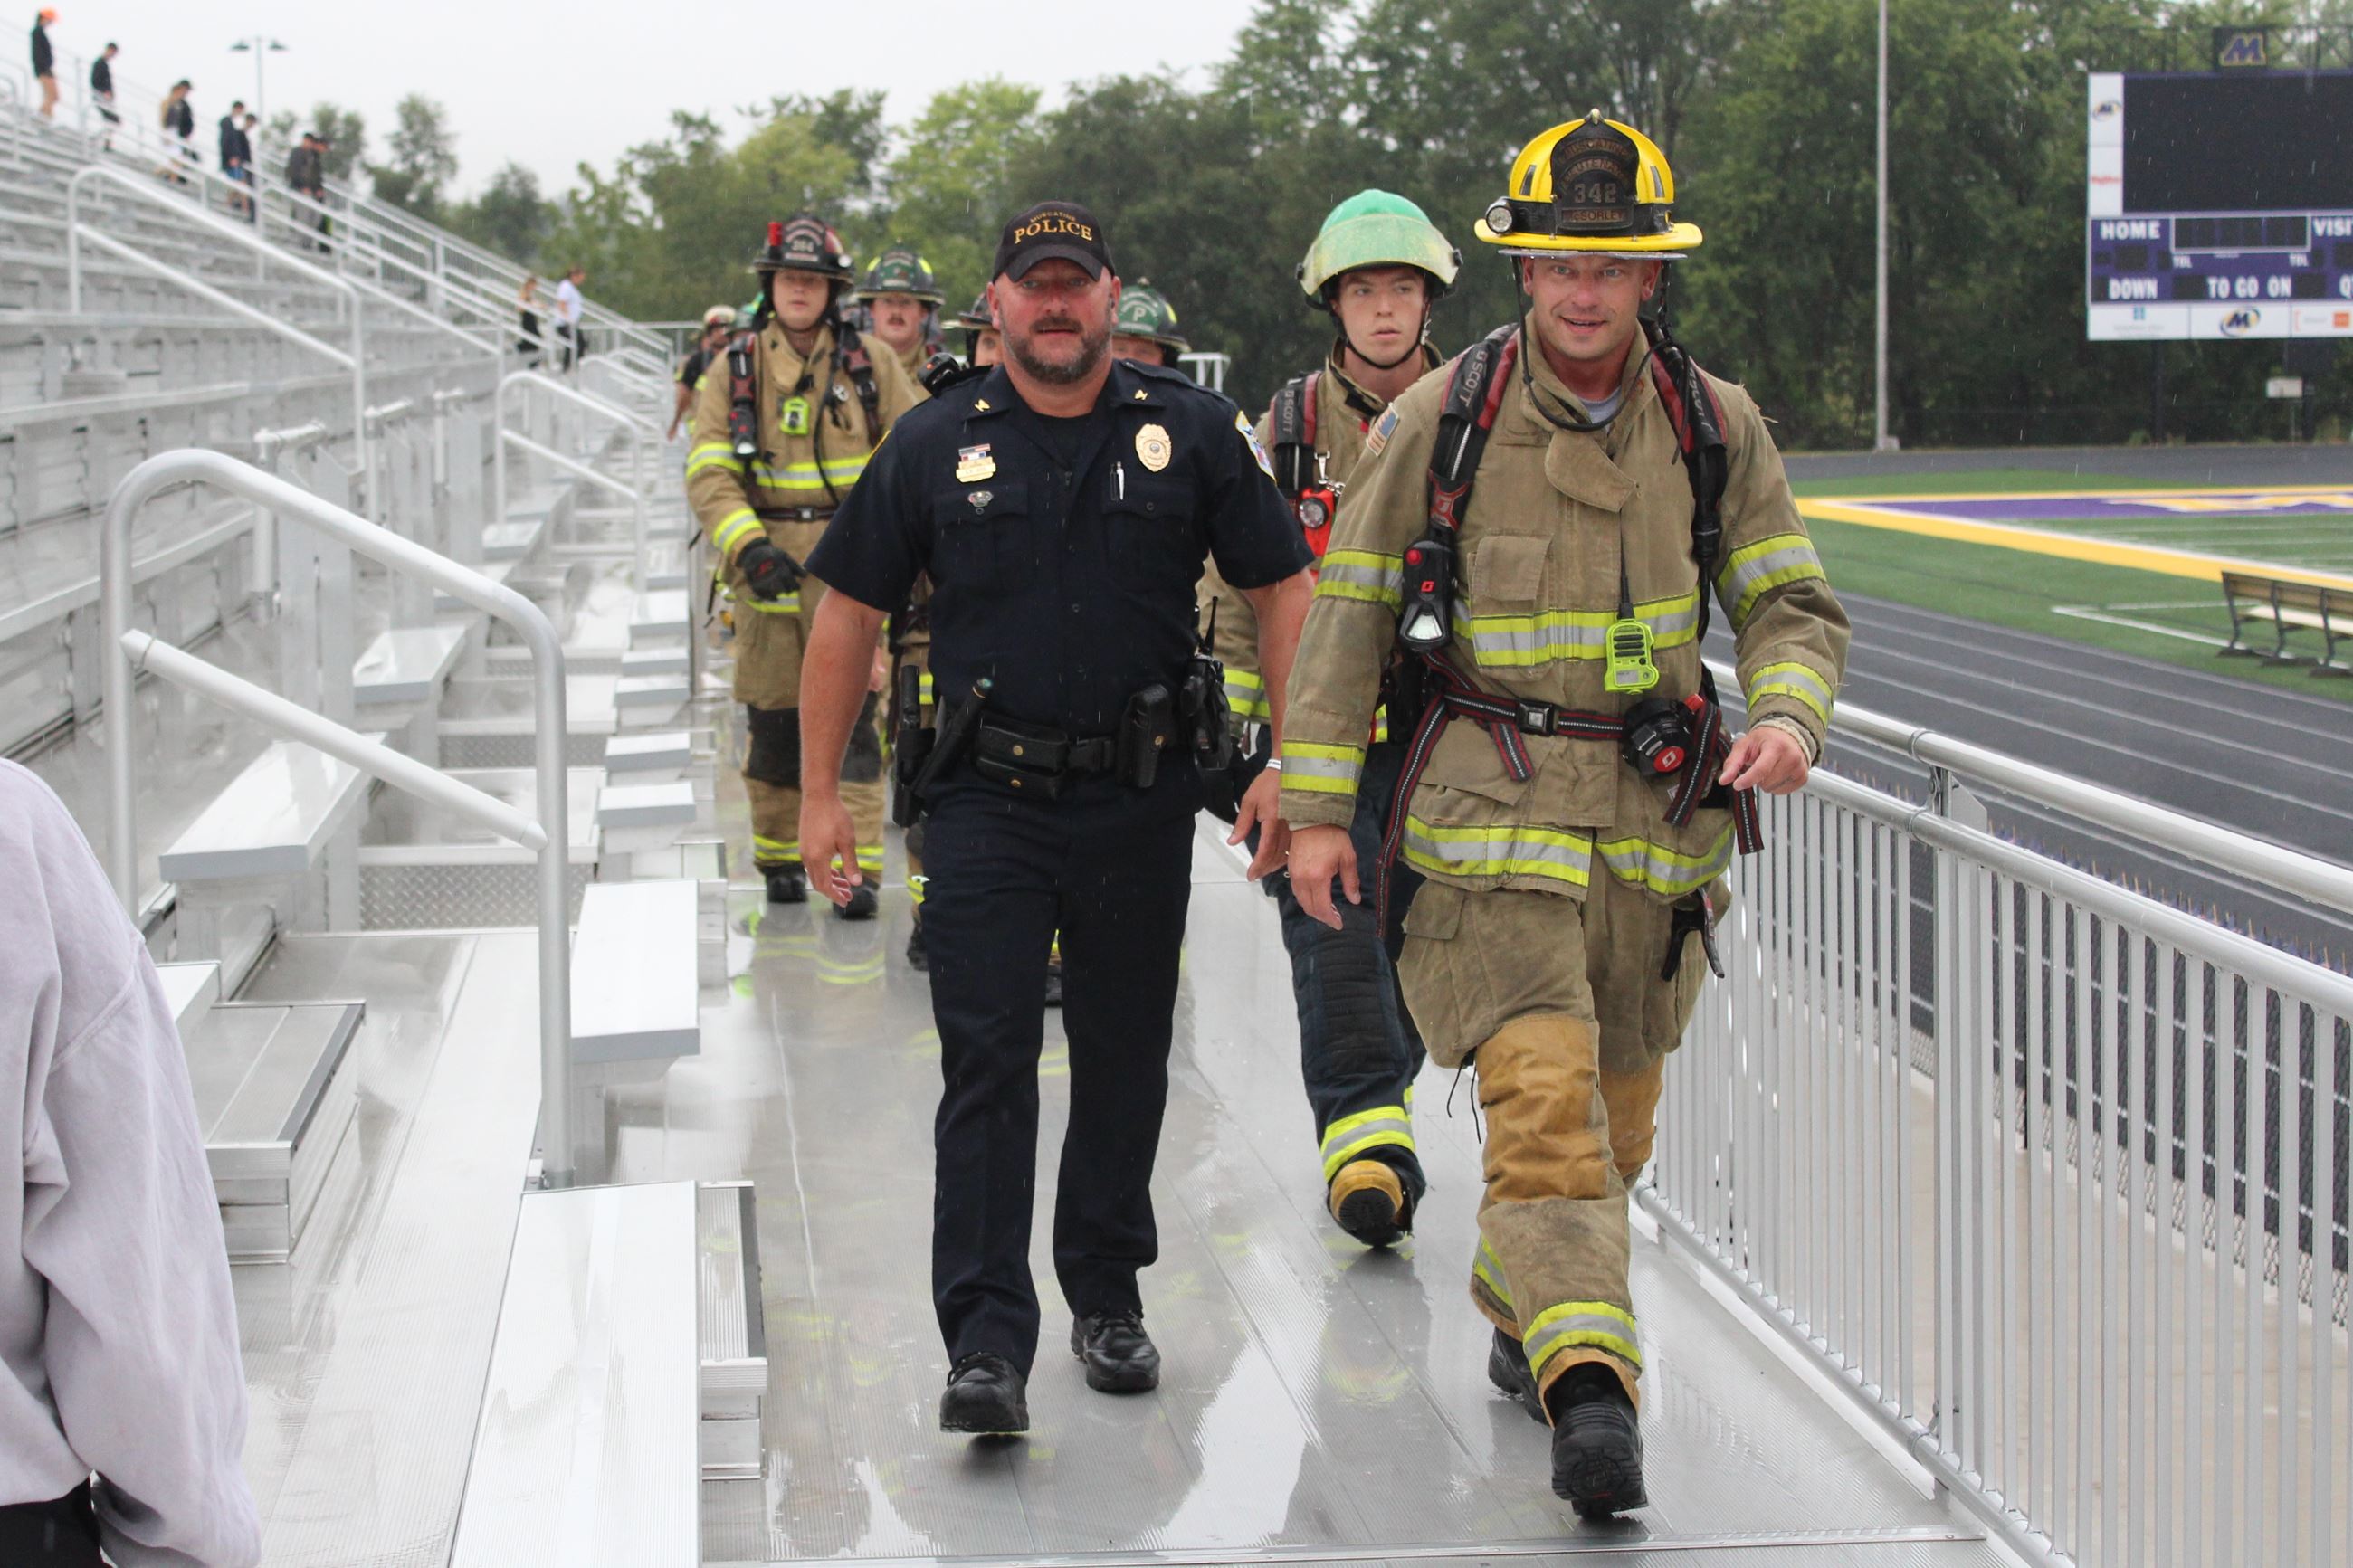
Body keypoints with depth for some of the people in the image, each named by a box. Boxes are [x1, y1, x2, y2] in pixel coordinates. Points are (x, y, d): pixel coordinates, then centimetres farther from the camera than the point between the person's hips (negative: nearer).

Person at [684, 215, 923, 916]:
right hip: (768, 568, 1)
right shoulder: (735, 370, 5)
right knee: (773, 723, 7)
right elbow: (708, 475, -3)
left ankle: (855, 869, -8)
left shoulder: (870, 363, 4)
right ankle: (779, 858, 22)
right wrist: (748, 545, -18)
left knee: (851, 718, -8)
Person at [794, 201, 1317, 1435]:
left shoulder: (1190, 431, 2)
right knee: (986, 1064, -9)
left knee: (1124, 1059, 11)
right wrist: (820, 793, 5)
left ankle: (1106, 1297, 29)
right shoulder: (937, 444, 2)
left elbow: (1281, 590, 6)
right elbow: (850, 612, 7)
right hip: (988, 800, -1)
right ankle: (987, 1346, -10)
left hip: (1141, 801, 1)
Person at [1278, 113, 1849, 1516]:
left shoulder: (1715, 425, 4)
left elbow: (1795, 604, 7)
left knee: (1618, 1113, 14)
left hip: (1658, 810, 4)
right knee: (1544, 1088, -19)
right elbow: (1347, 611, 2)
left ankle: (1525, 1320, 37)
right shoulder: (1442, 417, -3)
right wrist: (1318, 806, -1)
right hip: (1493, 802, -4)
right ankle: (1591, 1389, -24)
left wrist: (1788, 717, -15)